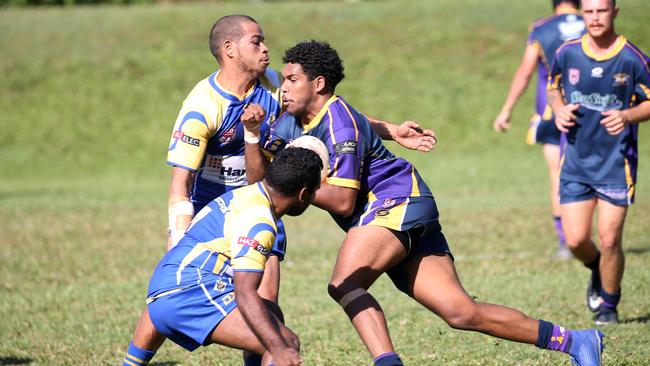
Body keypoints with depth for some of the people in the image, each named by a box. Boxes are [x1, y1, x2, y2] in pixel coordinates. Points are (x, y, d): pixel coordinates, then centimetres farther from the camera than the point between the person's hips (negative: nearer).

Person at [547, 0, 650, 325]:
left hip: (616, 162, -3)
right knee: (576, 240, -2)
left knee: (609, 241, -7)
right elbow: (553, 87, 17)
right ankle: (597, 270, 33)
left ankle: (609, 305, 16)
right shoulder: (567, 53, -1)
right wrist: (560, 109, -3)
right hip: (576, 161, 3)